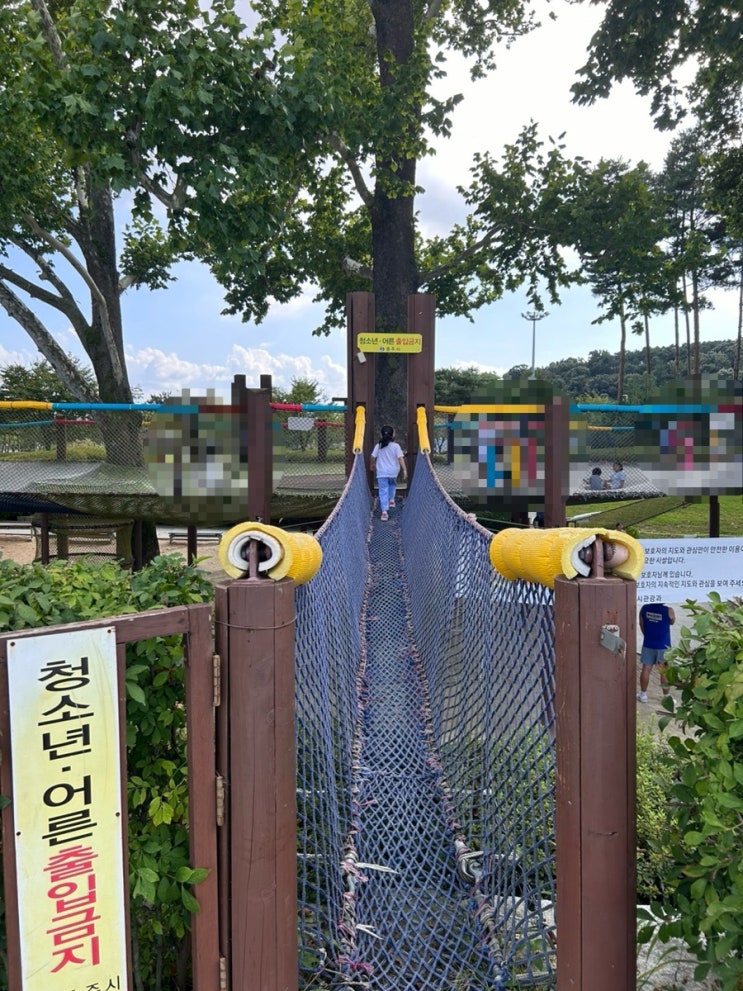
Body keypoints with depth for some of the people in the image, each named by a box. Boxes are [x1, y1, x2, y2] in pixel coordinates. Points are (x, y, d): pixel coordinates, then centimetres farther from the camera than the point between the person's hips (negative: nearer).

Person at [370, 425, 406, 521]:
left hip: (381, 472, -1)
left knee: (383, 491, -2)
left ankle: (384, 512, -9)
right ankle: (391, 500, 30)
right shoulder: (396, 446, -5)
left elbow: (373, 457, 2)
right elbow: (400, 458, -11)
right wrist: (404, 470, -8)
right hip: (393, 472, 1)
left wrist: (372, 465, 21)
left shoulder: (378, 446, -2)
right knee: (391, 484, 34)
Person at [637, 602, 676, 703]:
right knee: (665, 672, 6)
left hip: (648, 644, 3)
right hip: (663, 646, -3)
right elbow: (672, 622, 6)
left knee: (646, 669, 10)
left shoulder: (644, 608, -6)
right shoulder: (668, 610, -16)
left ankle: (643, 694, 17)